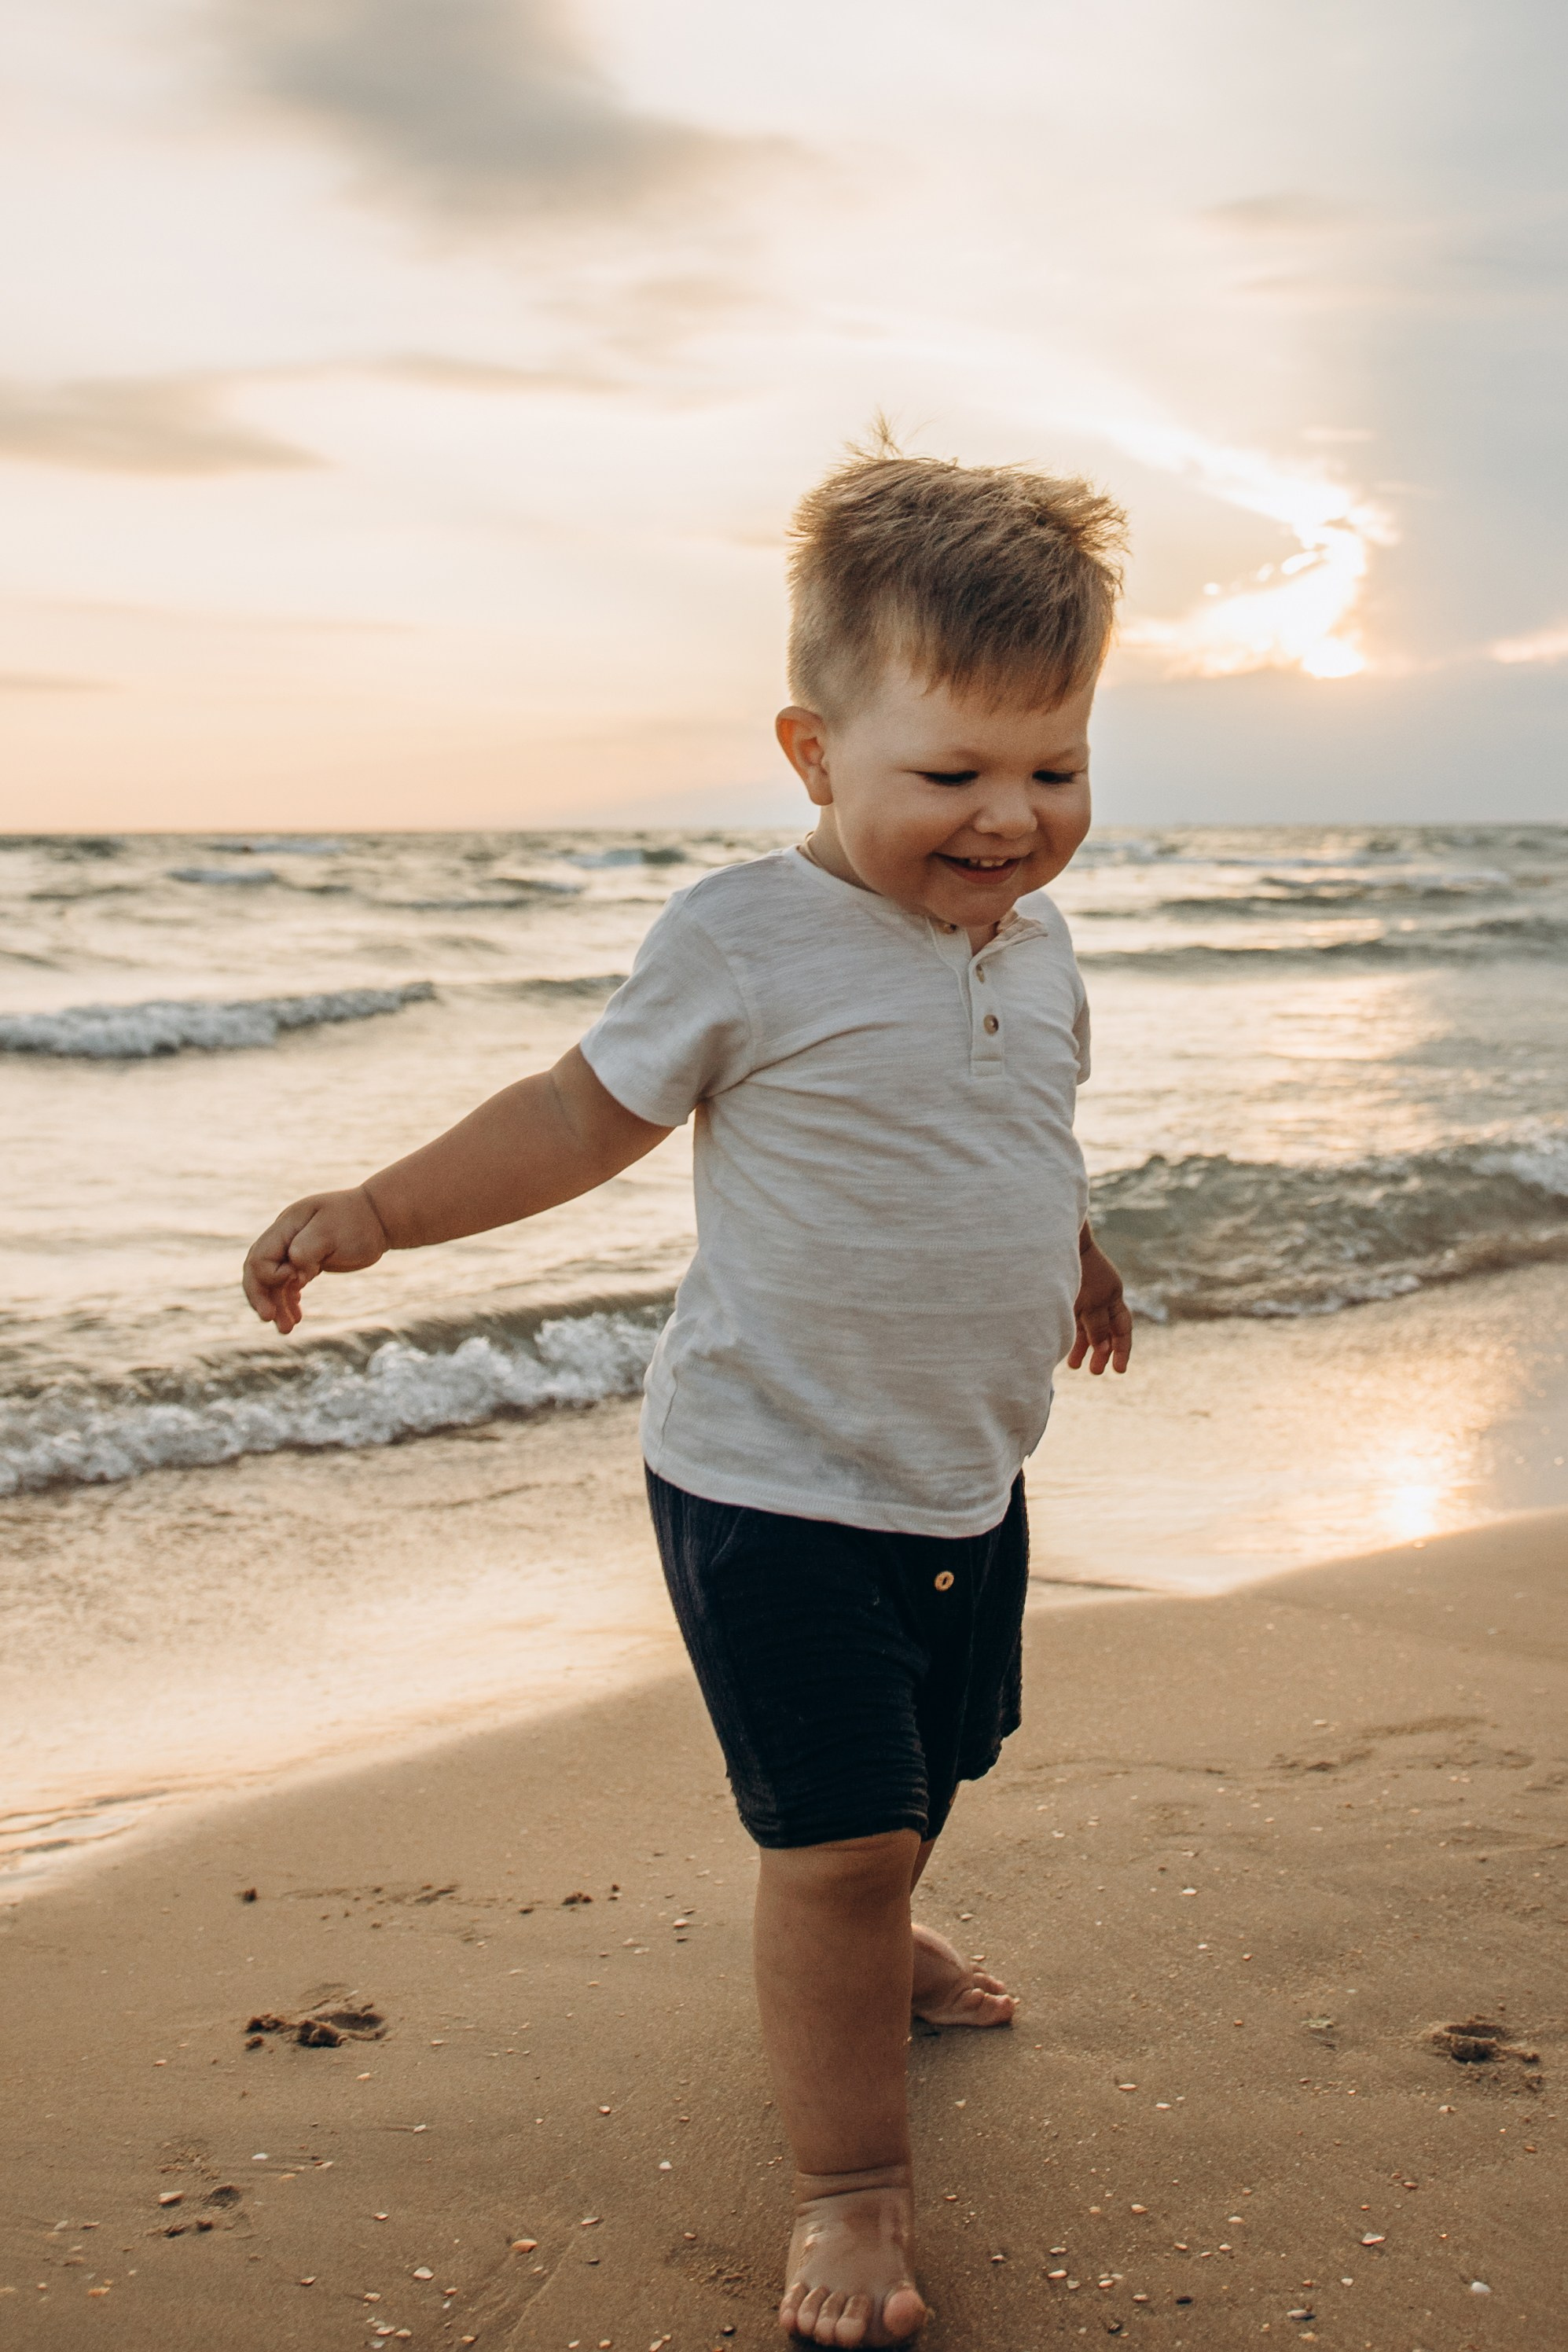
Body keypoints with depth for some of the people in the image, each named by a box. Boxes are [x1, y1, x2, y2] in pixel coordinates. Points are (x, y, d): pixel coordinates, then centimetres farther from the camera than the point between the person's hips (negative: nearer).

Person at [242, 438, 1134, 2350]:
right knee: (840, 1835, -7)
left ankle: (863, 1943, 56)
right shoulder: (747, 942, -17)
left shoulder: (1033, 942, 3)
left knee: (927, 1773, 25)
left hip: (967, 1477, 7)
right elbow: (584, 1117, -8)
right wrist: (375, 1211, -17)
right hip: (774, 1481, -7)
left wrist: (1071, 1254, 38)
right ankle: (848, 2187, 11)